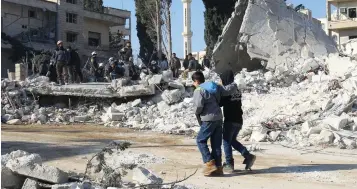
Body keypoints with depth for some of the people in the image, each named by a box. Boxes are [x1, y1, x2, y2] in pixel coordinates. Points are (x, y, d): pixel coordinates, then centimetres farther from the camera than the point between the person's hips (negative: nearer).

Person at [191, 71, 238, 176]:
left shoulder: (199, 90, -8)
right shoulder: (215, 87, 13)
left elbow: (198, 105, -19)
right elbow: (229, 90, 8)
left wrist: (196, 112, 2)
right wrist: (234, 85, 29)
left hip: (208, 119, -7)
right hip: (219, 118, 7)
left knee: (200, 141, 4)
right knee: (216, 143, 9)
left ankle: (210, 164, -5)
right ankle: (218, 167, 10)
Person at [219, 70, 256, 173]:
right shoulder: (237, 91, 12)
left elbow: (220, 103, -13)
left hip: (230, 120, -8)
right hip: (239, 120, 8)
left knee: (226, 141, 3)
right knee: (232, 141, 20)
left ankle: (229, 164, 4)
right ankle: (248, 156, 10)